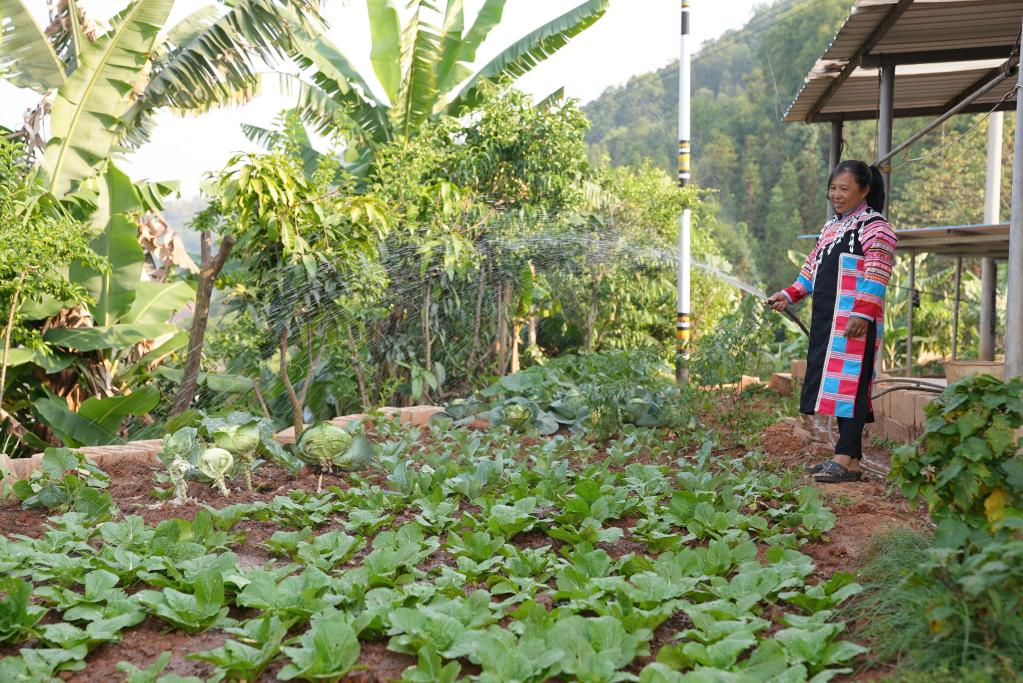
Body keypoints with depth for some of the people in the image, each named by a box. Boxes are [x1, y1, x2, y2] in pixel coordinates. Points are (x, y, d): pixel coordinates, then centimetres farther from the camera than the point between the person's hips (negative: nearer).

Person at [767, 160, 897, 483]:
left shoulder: (874, 227, -5)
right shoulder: (831, 227, 22)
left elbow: (875, 277, -14)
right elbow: (813, 268, 28)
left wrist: (862, 314, -22)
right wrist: (789, 295, 18)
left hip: (854, 324, -9)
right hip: (827, 322, 9)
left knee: (849, 383, -11)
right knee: (832, 383, 9)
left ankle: (848, 460, -10)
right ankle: (846, 456, 15)